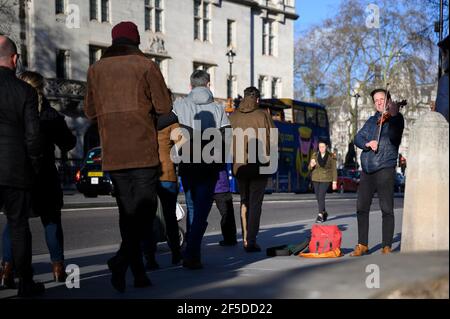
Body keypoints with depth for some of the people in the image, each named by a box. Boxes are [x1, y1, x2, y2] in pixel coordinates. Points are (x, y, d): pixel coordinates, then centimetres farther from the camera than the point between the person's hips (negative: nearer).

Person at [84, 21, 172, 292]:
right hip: (143, 151, -4)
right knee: (145, 208, 0)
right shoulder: (146, 66, -1)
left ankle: (139, 272, 12)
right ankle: (123, 258, -20)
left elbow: (90, 111, 14)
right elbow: (164, 107, -3)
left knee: (128, 210, 11)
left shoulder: (96, 69, 10)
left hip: (113, 155, 4)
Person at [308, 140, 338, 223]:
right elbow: (309, 168, 2)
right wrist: (311, 165, -21)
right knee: (318, 197, 8)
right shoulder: (314, 155, 0)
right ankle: (324, 213, 29)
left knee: (321, 196, -17)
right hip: (316, 179, 3)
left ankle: (320, 215, -17)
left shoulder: (331, 156, -5)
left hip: (326, 179, -3)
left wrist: (334, 182, -6)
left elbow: (334, 170, -2)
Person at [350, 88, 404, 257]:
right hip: (367, 170, 6)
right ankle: (362, 245, 14)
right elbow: (358, 138, 9)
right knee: (362, 207, 6)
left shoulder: (395, 118, 1)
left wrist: (394, 115, -35)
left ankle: (387, 246, 2)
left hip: (385, 168, -6)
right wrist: (367, 143, -12)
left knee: (387, 209, -6)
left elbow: (394, 137, -20)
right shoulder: (371, 120, 18)